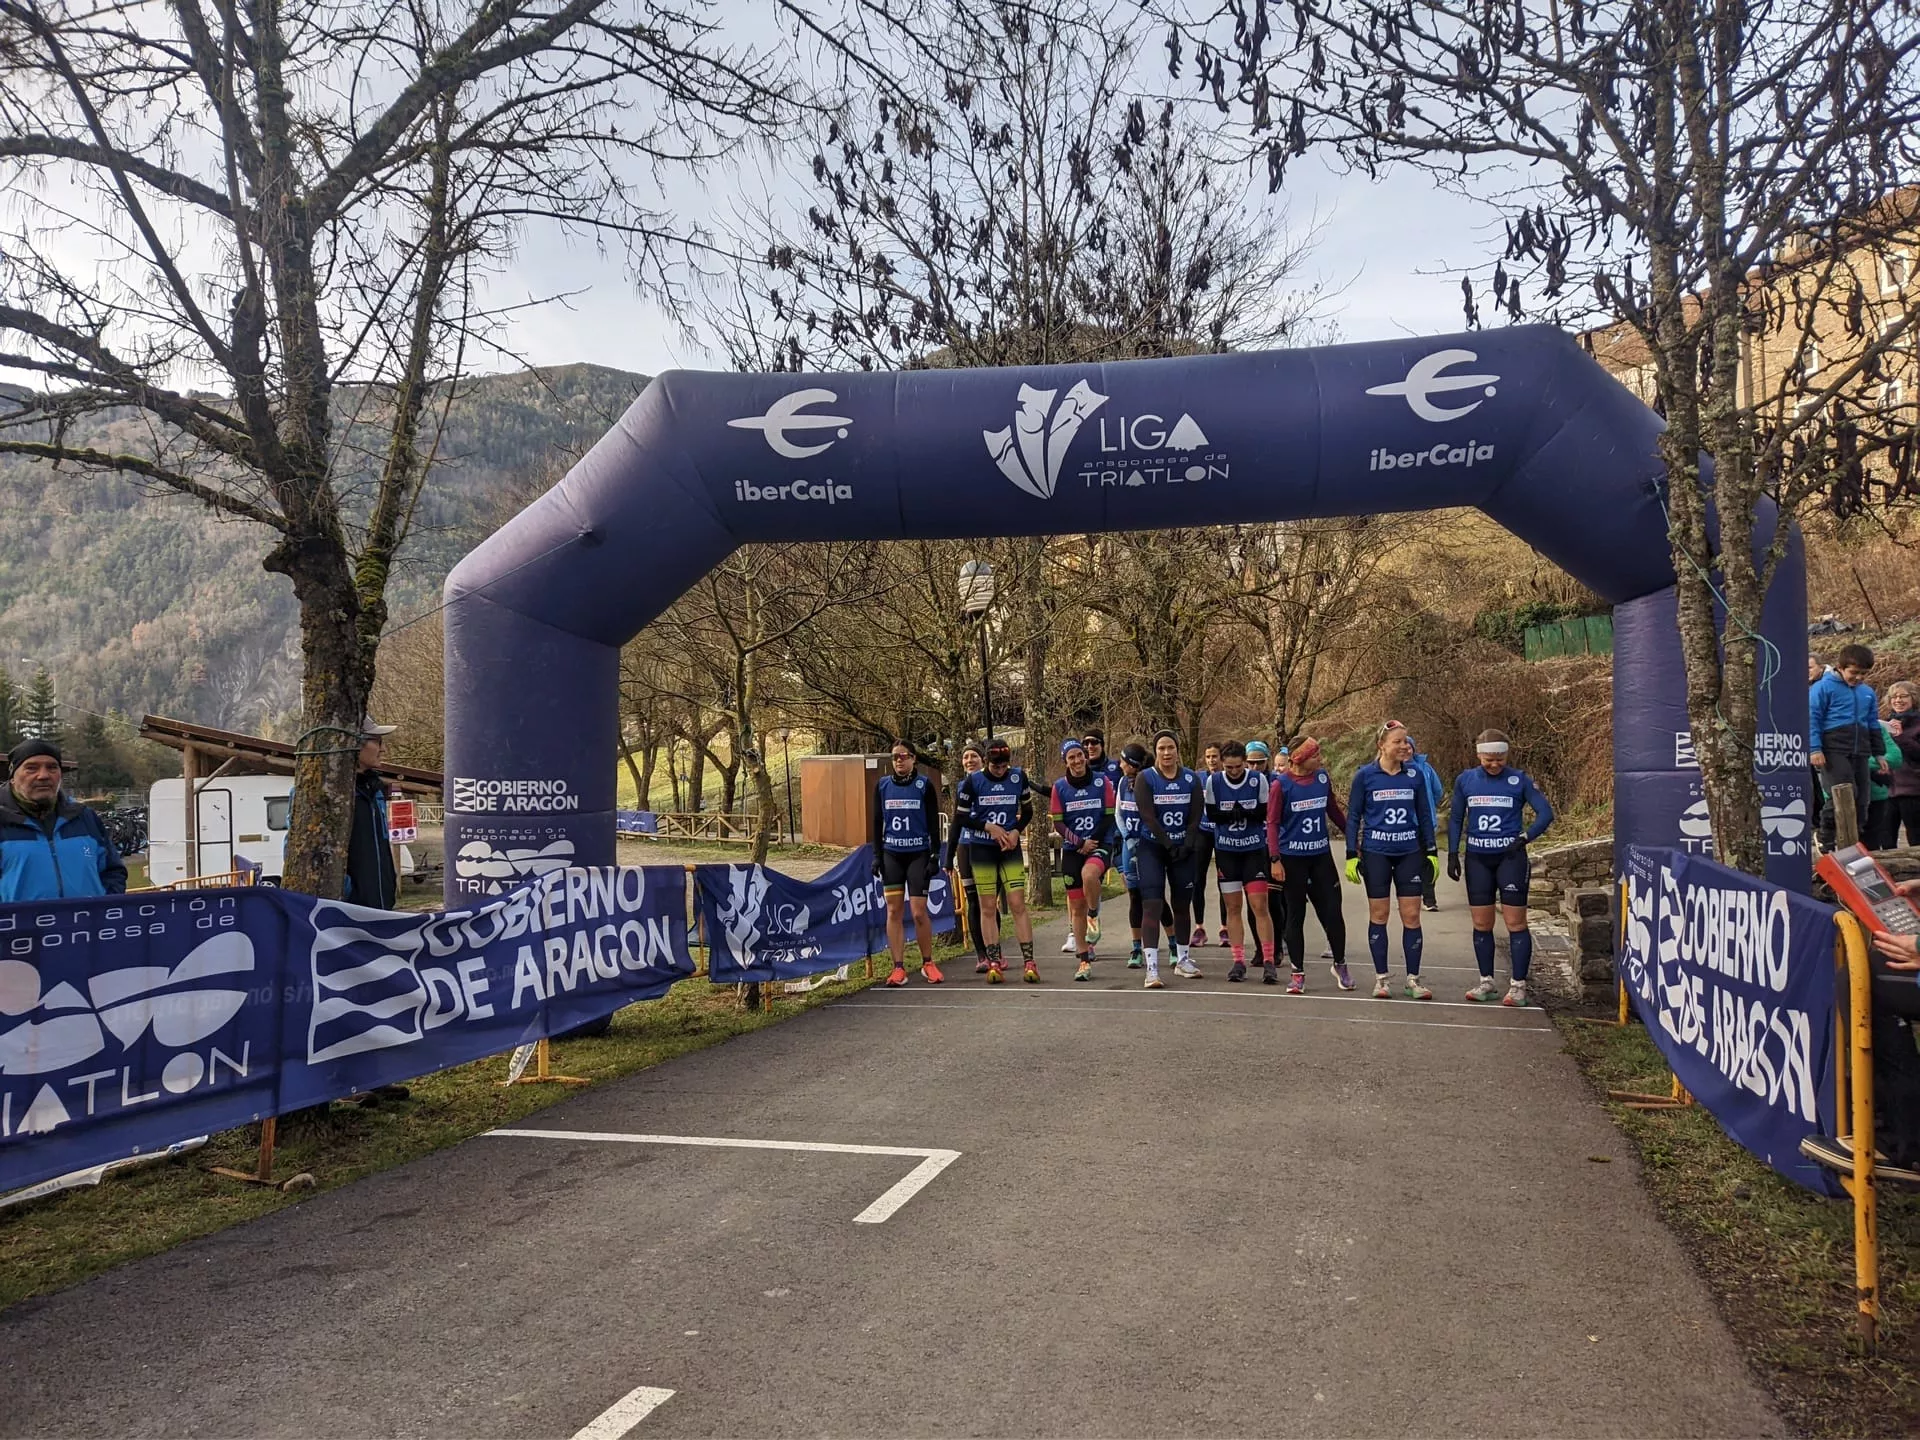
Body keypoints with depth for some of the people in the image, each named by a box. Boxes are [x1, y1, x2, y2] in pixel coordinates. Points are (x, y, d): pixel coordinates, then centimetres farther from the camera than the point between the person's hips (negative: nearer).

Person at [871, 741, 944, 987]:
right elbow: (877, 822, 10)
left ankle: (928, 964, 12)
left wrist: (934, 855, -6)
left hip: (918, 855, -3)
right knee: (894, 911, 1)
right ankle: (898, 967, 6)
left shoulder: (924, 785, -2)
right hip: (891, 854, 3)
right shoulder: (882, 785, 6)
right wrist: (877, 855, 4)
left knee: (919, 912, -5)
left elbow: (934, 823, -1)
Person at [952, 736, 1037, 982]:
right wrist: (988, 827, -13)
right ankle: (994, 963, 8)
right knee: (988, 908, 2)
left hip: (1010, 848, 1)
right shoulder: (973, 781, -8)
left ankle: (1028, 962, -2)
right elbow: (960, 817, -3)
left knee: (1018, 904, -6)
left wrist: (1016, 831, -8)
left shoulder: (1018, 777, -2)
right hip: (982, 849, 0)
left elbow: (1027, 812, 9)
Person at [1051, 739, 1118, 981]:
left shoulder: (1101, 782, -1)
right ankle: (1084, 962, 12)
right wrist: (1080, 842, -13)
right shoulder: (1060, 787, 1)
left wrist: (1091, 843, -10)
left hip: (1100, 845, -2)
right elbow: (1058, 823, 0)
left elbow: (1109, 816, -1)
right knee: (1076, 907, 3)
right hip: (1071, 850, 2)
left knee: (1088, 875, -36)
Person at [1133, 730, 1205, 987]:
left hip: (1183, 849, 3)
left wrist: (1187, 845, -11)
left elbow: (1195, 817, 1)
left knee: (1182, 905, 11)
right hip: (1152, 848, -3)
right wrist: (1169, 845, -16)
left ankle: (1182, 960, 27)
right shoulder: (1145, 779, -6)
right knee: (1153, 905, -11)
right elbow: (1148, 816, -13)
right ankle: (1152, 969, -15)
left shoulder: (1191, 779, 3)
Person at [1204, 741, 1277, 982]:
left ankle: (1269, 962, -3)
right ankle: (1238, 962, 14)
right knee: (1233, 907, 6)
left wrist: (1237, 812, -25)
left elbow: (1265, 813, -8)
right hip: (1225, 851, 2)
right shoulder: (1212, 782, -5)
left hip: (1254, 849, -2)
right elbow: (1212, 814, -6)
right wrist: (1247, 813, -20)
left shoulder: (1259, 780, -8)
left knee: (1259, 905, -8)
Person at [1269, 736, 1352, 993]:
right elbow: (1272, 822, -8)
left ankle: (1340, 964, 23)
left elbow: (1333, 809, 14)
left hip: (1321, 855, 3)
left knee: (1332, 912, 3)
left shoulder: (1323, 777, 2)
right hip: (1293, 858, -3)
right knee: (1295, 915, 6)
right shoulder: (1281, 785, -10)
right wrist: (1275, 859, -13)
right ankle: (1297, 972, 16)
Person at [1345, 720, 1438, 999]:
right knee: (1379, 915, 5)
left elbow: (1425, 815, 10)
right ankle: (1380, 978, 15)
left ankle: (1413, 978, 12)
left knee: (1411, 915, 2)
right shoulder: (1365, 775, -4)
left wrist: (1431, 853, 8)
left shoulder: (1414, 776, 3)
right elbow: (1353, 816, 0)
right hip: (1375, 854, -2)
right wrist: (1351, 855, -4)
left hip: (1410, 853, 2)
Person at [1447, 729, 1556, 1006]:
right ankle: (1487, 982, 18)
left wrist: (1525, 838, -17)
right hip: (1477, 859, 3)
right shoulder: (1465, 780, 4)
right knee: (1481, 924, 7)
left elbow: (1545, 813, -4)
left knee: (1515, 923, -2)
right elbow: (1455, 819, 11)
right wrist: (1452, 854, 4)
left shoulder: (1519, 780, -3)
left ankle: (1518, 985, 4)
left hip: (1510, 858, -3)